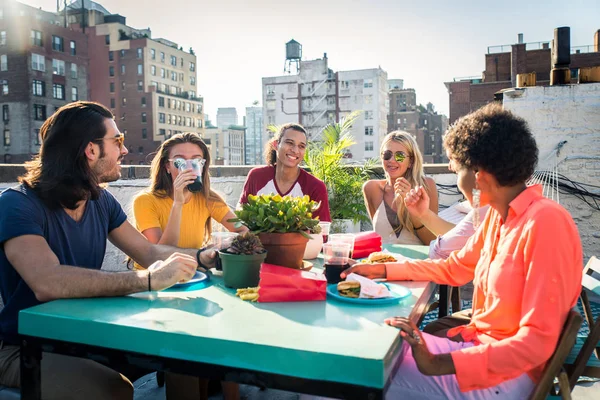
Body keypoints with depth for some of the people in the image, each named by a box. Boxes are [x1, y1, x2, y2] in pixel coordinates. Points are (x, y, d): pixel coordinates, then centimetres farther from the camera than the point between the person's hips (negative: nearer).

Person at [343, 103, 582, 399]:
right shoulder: (497, 214, 4)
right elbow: (454, 269, 17)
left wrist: (441, 364, -30)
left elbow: (538, 341, -25)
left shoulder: (544, 223, -23)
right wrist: (383, 270, 15)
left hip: (507, 372, -7)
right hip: (478, 346, 8)